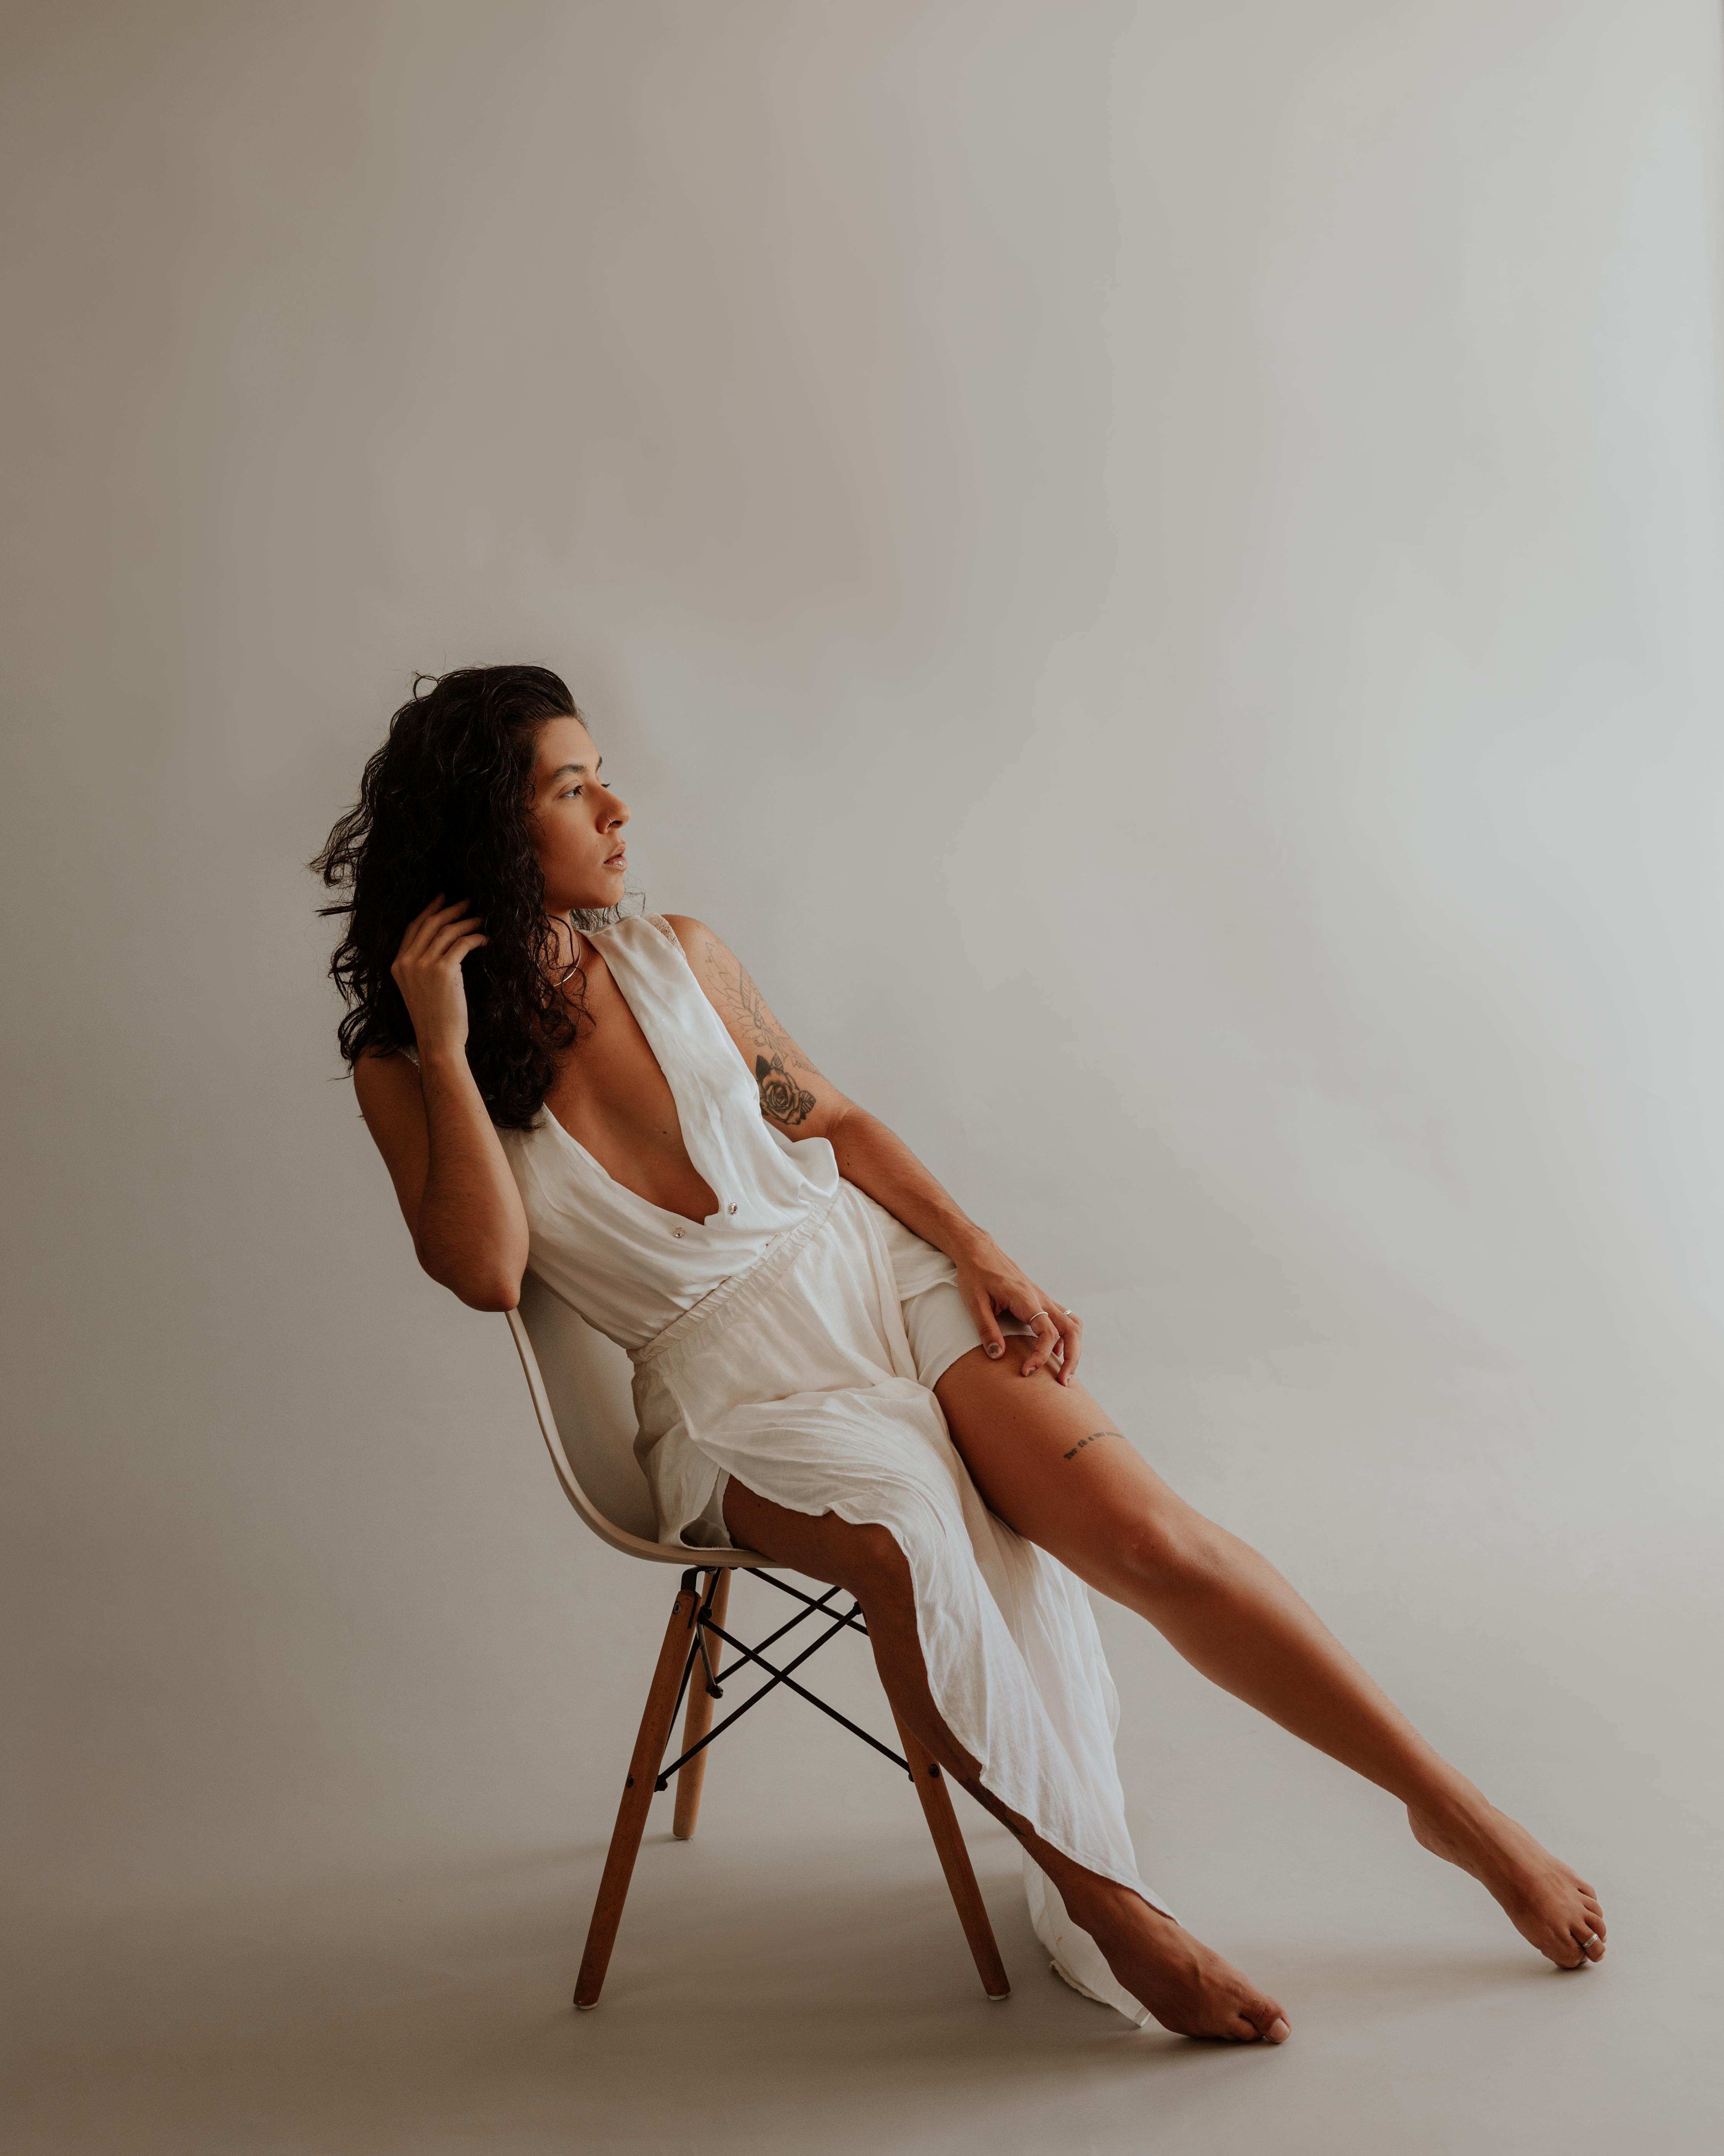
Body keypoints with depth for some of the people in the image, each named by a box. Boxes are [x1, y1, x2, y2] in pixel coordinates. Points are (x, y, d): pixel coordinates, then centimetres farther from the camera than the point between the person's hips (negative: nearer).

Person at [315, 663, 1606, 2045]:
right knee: (901, 1528, -35)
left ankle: (1455, 1807, -1)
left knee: (1150, 1535, -17)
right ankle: (1095, 1897, -17)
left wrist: (975, 1248, 1)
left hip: (877, 1273, 3)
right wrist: (447, 1048, -15)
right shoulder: (401, 1073, 1)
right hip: (732, 1383, -2)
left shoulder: (676, 955, 8)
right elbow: (484, 1270, -13)